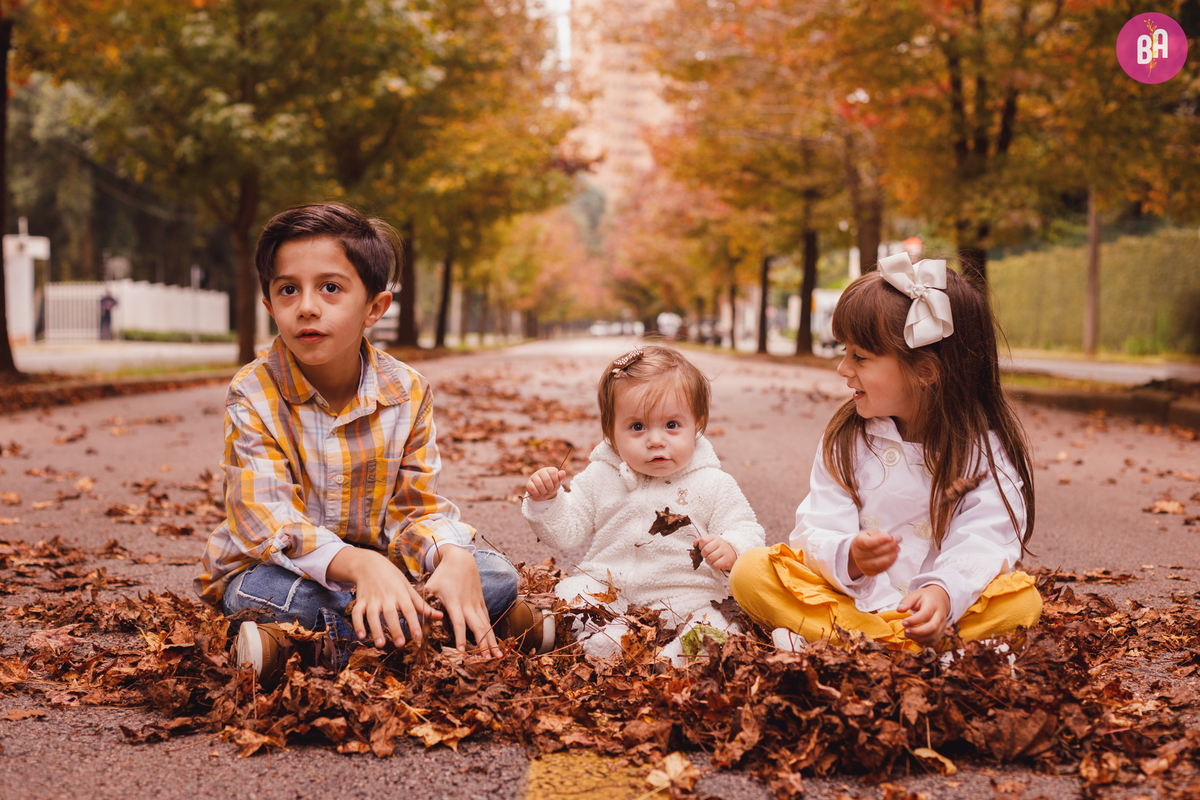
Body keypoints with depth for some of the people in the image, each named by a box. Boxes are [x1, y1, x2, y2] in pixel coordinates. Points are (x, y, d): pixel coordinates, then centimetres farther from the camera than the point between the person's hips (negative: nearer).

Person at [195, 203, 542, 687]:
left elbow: (417, 507, -3)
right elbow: (265, 518, -25)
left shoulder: (407, 392, -3)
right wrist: (359, 564, -43)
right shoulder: (254, 395, -14)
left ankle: (327, 644, -24)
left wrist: (454, 559, -28)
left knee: (496, 574, -18)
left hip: (377, 568, 5)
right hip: (273, 570, -4)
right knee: (277, 592, -39)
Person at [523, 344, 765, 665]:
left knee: (715, 626, -28)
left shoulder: (712, 485, -1)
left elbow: (748, 534, -3)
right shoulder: (601, 478, 5)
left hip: (687, 597, -2)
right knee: (569, 594, -25)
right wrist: (546, 501, -12)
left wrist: (730, 549, -27)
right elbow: (565, 530, 8)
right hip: (609, 591, 2)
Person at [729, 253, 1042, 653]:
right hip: (850, 599, 1)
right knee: (750, 571, -18)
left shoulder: (988, 449, -4)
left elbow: (982, 543, -16)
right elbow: (818, 532, -5)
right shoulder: (845, 438, 4)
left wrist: (944, 592, -37)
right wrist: (849, 557, -29)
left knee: (1022, 601, -30)